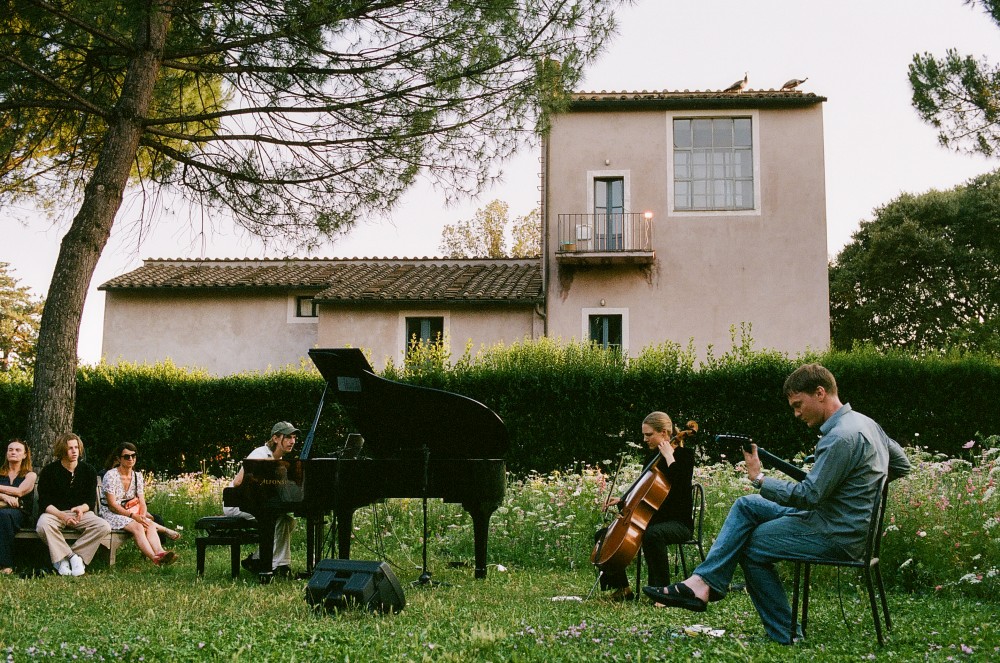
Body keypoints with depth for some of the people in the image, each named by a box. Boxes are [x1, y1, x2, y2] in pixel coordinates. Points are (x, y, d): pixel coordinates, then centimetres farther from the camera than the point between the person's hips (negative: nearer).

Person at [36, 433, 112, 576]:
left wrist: (81, 509, -21)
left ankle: (64, 557, -21)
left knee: (104, 527, -26)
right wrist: (62, 516, -25)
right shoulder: (49, 471, -3)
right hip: (55, 512, -2)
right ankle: (74, 558, -25)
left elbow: (91, 502, 4)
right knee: (43, 525, -37)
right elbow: (44, 503, -7)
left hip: (81, 512, 2)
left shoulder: (88, 471, 3)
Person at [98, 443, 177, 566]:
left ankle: (160, 552, -51)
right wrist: (133, 515, -25)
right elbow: (112, 505, -15)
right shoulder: (111, 475, -11)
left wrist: (143, 516, -15)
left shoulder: (138, 476, 9)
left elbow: (142, 501, 6)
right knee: (137, 526, -34)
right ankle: (154, 558, -54)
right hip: (110, 514, -6)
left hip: (131, 513, 6)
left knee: (151, 524, -26)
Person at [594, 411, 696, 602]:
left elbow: (679, 484, -28)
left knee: (652, 535, -42)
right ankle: (622, 589, 6)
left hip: (678, 523, -8)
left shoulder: (684, 455, -8)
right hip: (652, 520, 8)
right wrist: (622, 499, 6)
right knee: (602, 536, 1)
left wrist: (669, 457, -22)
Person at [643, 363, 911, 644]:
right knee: (746, 506, 5)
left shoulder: (842, 437, -23)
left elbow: (809, 495, -23)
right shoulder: (865, 422, 9)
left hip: (838, 535, -10)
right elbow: (902, 464, 21)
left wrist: (759, 478, -15)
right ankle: (703, 582, -4)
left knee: (751, 546, 0)